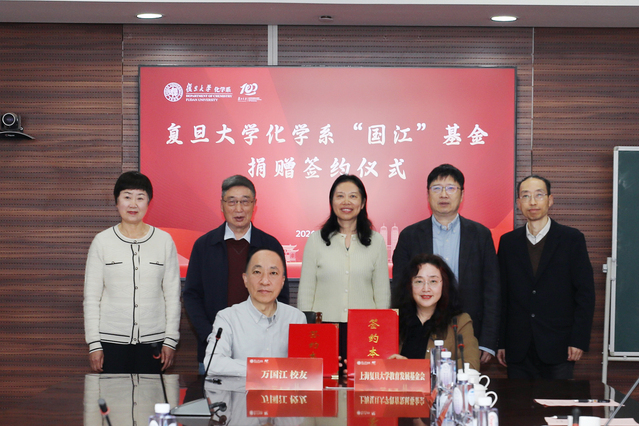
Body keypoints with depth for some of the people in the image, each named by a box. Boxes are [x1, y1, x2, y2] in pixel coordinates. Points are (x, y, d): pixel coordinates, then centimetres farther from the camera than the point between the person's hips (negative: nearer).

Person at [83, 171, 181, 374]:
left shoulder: (164, 241, 5)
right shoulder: (102, 241, 4)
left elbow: (173, 294, 7)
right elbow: (91, 297, 5)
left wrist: (170, 341, 3)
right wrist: (94, 344, 0)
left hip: (152, 340, 1)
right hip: (111, 340, 0)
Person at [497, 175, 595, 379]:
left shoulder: (572, 239, 2)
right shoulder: (508, 242, 9)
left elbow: (585, 293, -1)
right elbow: (503, 295, 9)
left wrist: (579, 340, -8)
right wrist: (501, 343, 5)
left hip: (558, 347, -2)